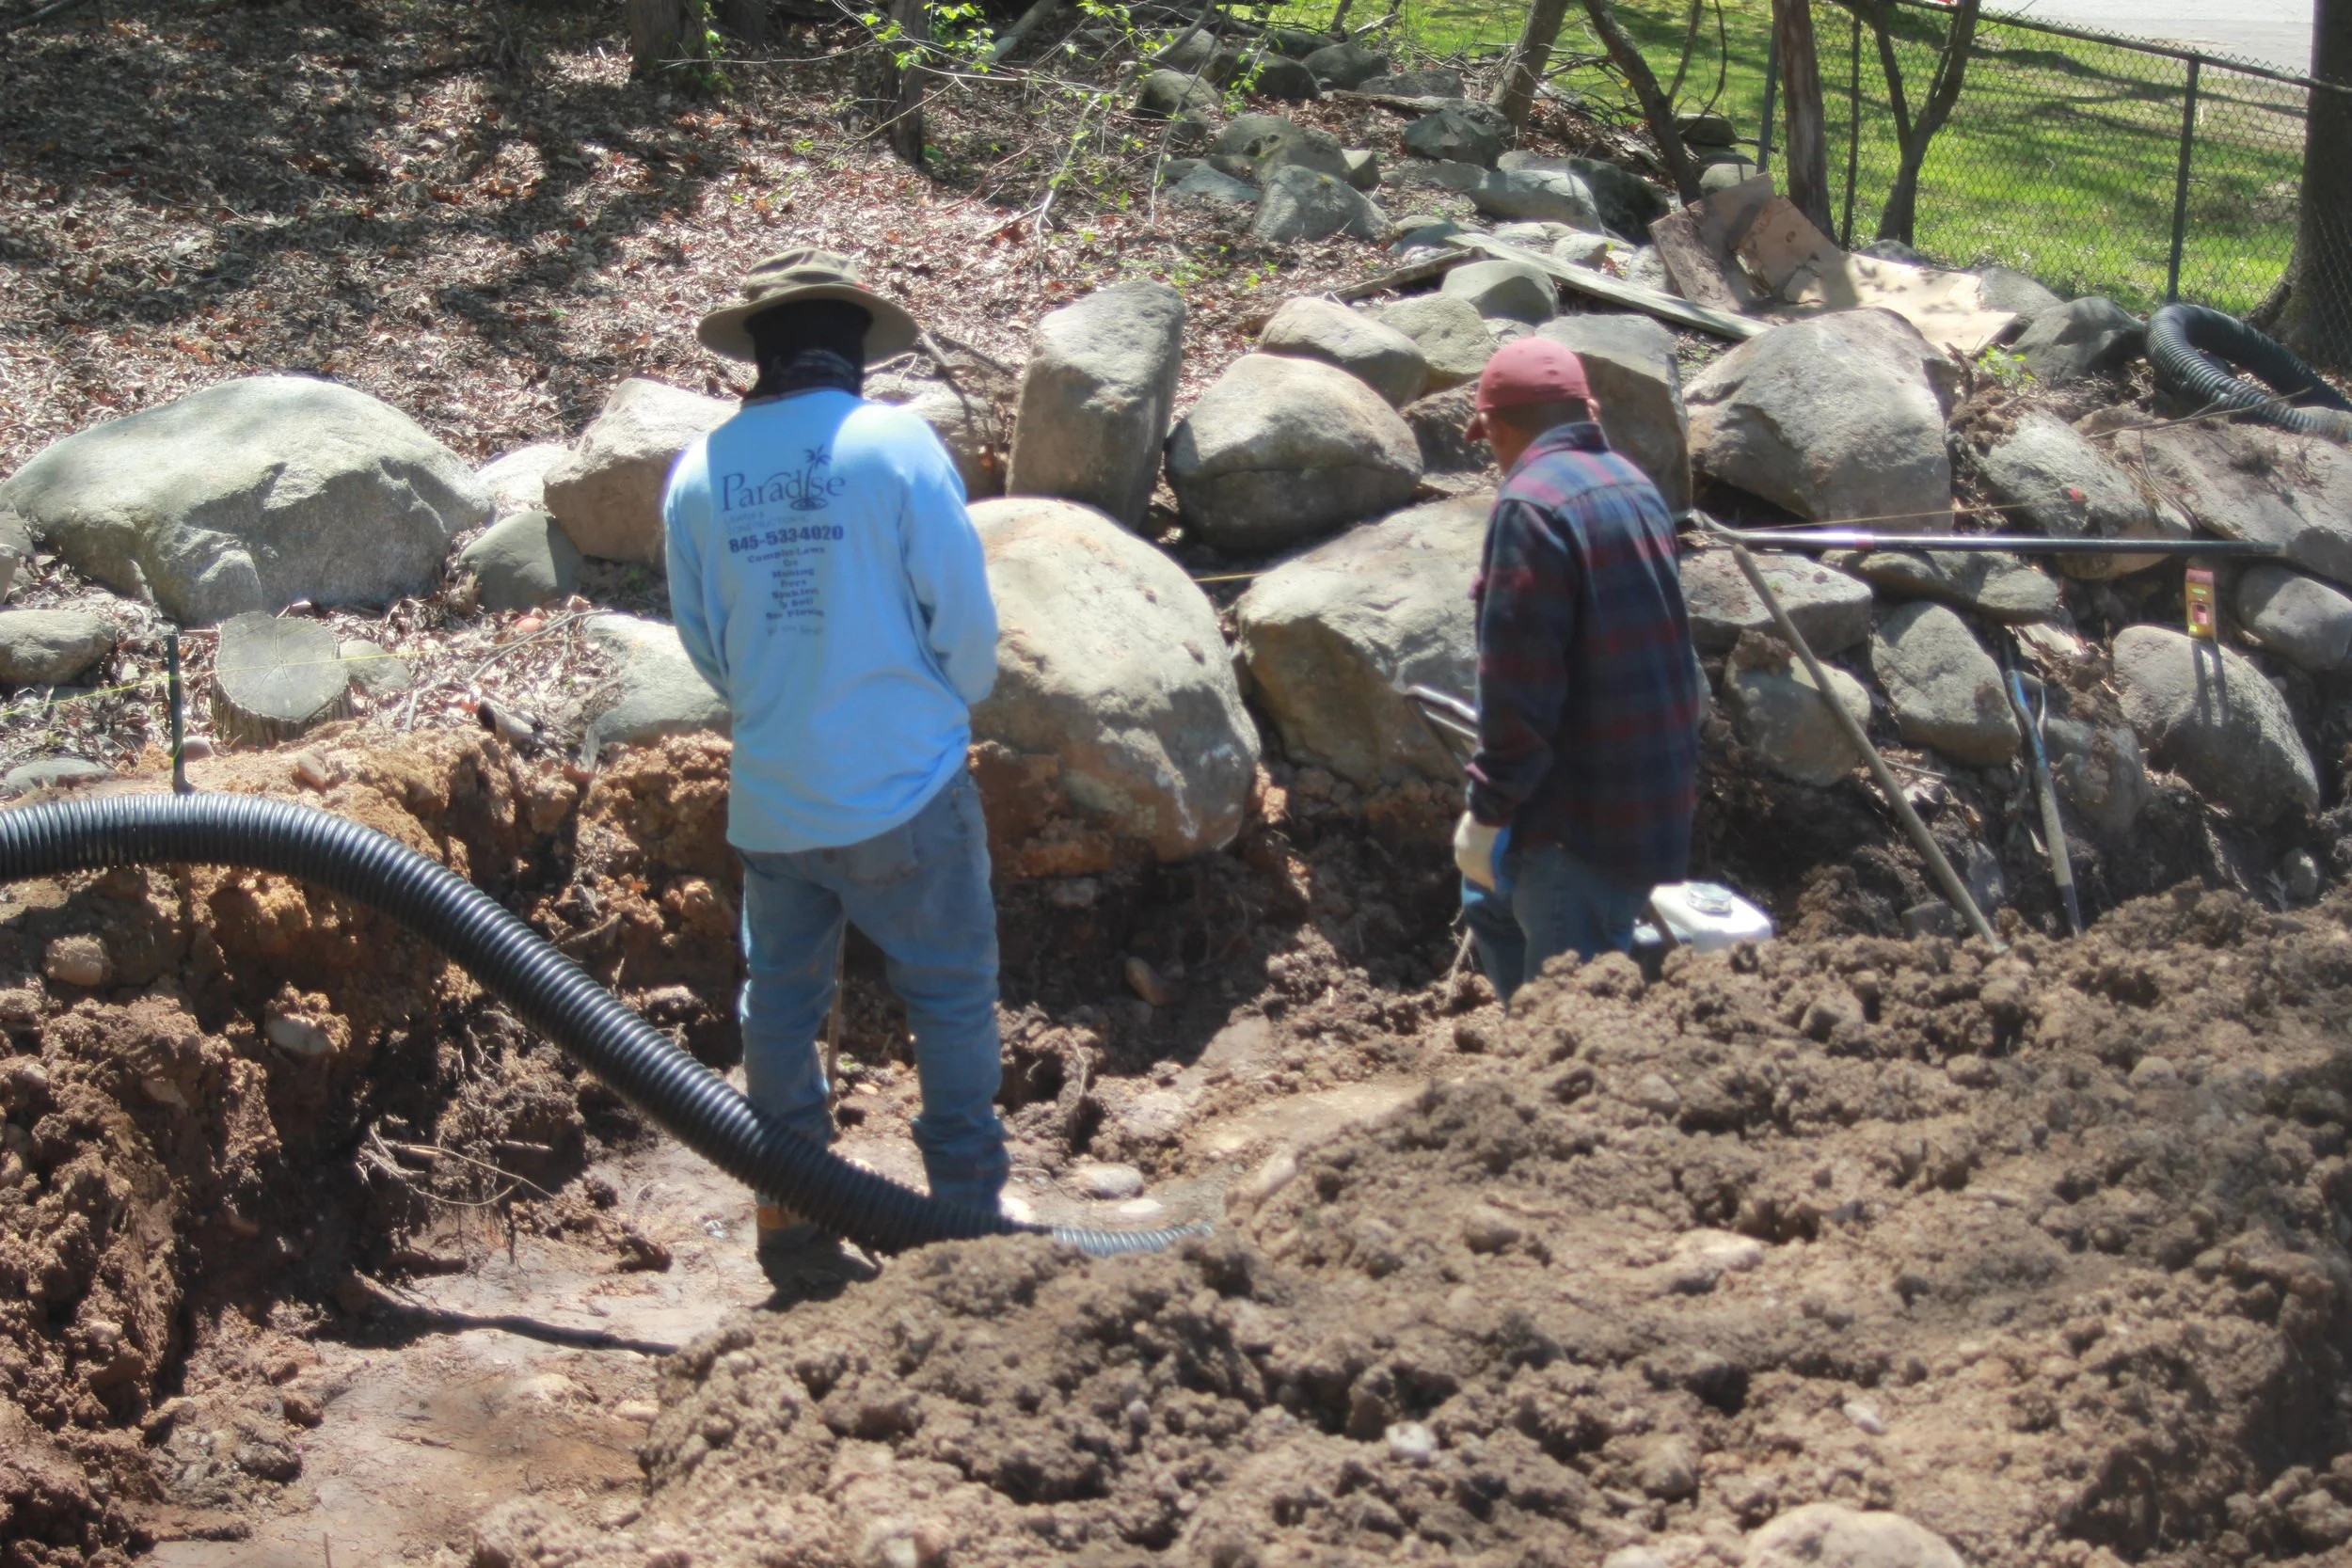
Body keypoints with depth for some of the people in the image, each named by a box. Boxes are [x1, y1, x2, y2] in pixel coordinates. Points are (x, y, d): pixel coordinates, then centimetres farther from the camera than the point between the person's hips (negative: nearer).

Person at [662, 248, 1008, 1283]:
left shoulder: (700, 472, -2)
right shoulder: (895, 443, -13)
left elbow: (700, 638, 9)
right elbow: (965, 614, -9)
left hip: (769, 799, 4)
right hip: (902, 789, -4)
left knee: (781, 995, 18)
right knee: (951, 994, 11)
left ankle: (788, 1211, 26)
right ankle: (967, 1205, 17)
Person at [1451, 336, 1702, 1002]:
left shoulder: (1531, 504, -18)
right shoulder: (1637, 489, 10)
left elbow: (1518, 687, -22)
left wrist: (1489, 812, -12)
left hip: (1587, 823, -10)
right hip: (1657, 791, 10)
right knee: (1493, 899, 27)